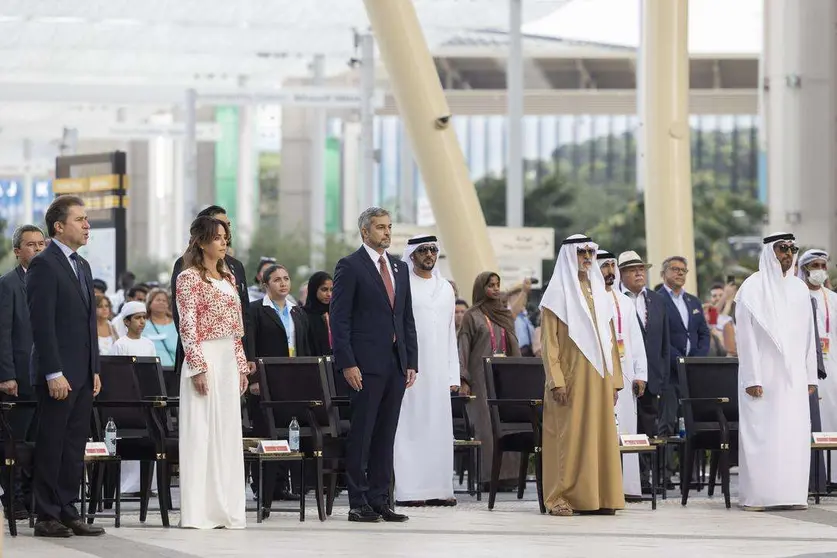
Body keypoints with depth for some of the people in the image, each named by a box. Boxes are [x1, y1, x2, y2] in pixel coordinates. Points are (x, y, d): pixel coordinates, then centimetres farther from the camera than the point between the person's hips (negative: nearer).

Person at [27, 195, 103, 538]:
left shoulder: (82, 266, 17)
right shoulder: (44, 265, -10)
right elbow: (42, 323, -16)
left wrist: (94, 369, 15)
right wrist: (54, 374, -19)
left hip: (83, 376, 8)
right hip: (58, 376, -8)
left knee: (75, 447, 9)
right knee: (51, 446, -2)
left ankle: (67, 513, 13)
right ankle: (47, 518, 2)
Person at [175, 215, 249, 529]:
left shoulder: (228, 277, 16)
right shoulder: (189, 278, -6)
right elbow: (188, 327, -12)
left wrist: (241, 364, 13)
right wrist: (198, 367, -18)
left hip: (229, 361, 7)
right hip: (205, 359, -7)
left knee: (227, 432, 7)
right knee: (201, 432, -6)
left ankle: (223, 507, 11)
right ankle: (198, 511, -5)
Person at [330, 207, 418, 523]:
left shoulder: (400, 269, 17)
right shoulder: (350, 267, -3)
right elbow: (339, 319, -8)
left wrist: (411, 362, 11)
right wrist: (347, 363, -15)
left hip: (396, 365, 6)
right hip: (366, 365, -6)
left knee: (386, 435, 7)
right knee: (361, 435, -3)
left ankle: (380, 500, 11)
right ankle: (358, 503, -1)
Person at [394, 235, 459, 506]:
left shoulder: (445, 288, 16)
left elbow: (450, 333, 17)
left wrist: (453, 375, 11)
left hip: (438, 370, 5)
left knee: (439, 428, 4)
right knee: (410, 427, -6)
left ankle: (437, 488, 7)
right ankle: (409, 490, -6)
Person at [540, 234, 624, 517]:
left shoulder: (599, 293, 16)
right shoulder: (557, 293, -2)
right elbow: (549, 341, -7)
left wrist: (614, 379, 11)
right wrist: (556, 381, -16)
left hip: (598, 378, 6)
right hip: (571, 377, -6)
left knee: (601, 435, 3)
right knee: (568, 436, -6)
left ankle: (599, 496, 5)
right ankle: (561, 497, -3)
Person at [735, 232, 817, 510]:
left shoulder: (799, 289, 11)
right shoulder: (752, 289, -3)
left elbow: (808, 335, 13)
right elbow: (746, 337, -7)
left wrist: (810, 375, 8)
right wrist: (752, 379, -13)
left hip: (793, 376, 5)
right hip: (763, 374, -5)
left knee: (795, 433, 1)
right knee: (760, 433, -5)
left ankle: (792, 492, 5)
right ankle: (756, 495, -3)